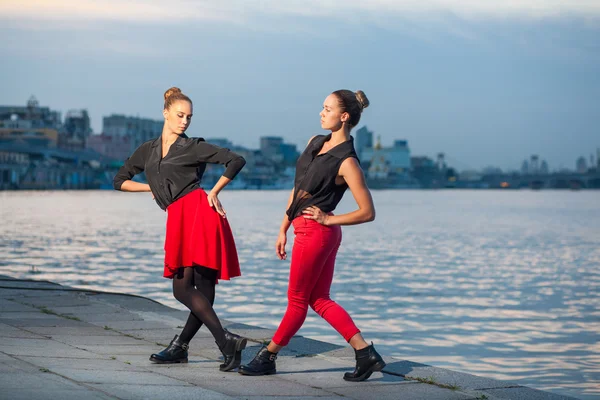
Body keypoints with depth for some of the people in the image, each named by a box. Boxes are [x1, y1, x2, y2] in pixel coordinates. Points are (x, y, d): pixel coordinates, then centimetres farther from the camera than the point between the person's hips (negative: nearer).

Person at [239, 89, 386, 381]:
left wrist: (328, 219, -11)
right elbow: (298, 188, 16)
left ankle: (267, 357, 16)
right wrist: (284, 228, 16)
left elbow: (368, 212, -14)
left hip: (316, 232, -9)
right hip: (315, 234, 9)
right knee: (319, 300, 12)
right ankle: (365, 353, 10)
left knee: (297, 300, 5)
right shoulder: (314, 143, 9)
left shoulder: (347, 162, -15)